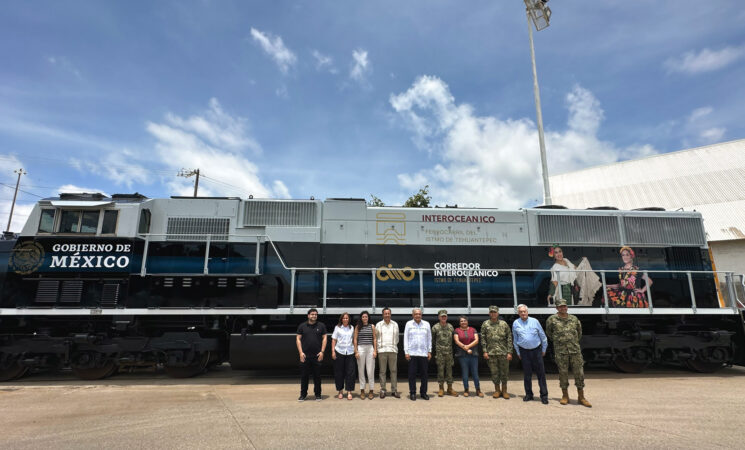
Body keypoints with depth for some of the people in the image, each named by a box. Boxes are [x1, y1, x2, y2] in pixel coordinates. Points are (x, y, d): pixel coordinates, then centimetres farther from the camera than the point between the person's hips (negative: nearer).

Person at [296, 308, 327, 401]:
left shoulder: (321, 326, 6)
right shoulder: (302, 326, 6)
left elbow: (324, 338, 5)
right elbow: (298, 339, 5)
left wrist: (322, 352, -4)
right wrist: (301, 352, -4)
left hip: (317, 355, 0)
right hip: (305, 356, 0)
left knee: (317, 376, 6)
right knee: (304, 376, 5)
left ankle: (318, 394, 18)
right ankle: (303, 394, 18)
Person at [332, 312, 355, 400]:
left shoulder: (352, 328, 10)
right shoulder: (337, 327, 3)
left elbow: (354, 340, 14)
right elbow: (334, 340, 3)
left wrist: (356, 350, 6)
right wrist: (333, 351, -4)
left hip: (350, 352, 1)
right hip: (339, 352, -1)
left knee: (350, 372, -2)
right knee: (339, 372, 5)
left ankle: (349, 392, 5)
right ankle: (340, 391, 18)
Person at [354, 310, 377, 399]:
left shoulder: (372, 326, 8)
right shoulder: (358, 327, 6)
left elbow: (374, 339, 8)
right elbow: (355, 339, 5)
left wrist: (375, 350, 1)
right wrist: (356, 351, -2)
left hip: (370, 349, 0)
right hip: (360, 349, 0)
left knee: (370, 371, -1)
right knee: (361, 370, 4)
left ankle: (371, 391, 8)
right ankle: (362, 390, 14)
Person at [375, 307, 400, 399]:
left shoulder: (395, 324, 9)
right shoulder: (378, 325, 5)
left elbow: (397, 338, 14)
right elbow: (376, 337, 9)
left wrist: (394, 345, 9)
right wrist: (379, 346, 4)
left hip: (393, 350, 1)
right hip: (382, 350, -1)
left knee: (394, 371, 2)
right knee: (382, 371, 1)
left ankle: (394, 390, 10)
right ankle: (382, 390, 8)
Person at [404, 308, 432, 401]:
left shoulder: (426, 324, 9)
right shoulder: (409, 324, 5)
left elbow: (429, 338, 12)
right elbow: (406, 338, 4)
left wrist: (429, 351, 6)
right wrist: (406, 352, -2)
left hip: (424, 353, 2)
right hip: (412, 353, -1)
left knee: (424, 374, 4)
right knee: (412, 374, 0)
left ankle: (423, 392, 15)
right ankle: (412, 393, 10)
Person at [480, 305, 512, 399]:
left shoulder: (504, 324, 3)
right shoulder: (485, 324, 5)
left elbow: (509, 338, 2)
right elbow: (483, 339, 4)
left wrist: (509, 352, -5)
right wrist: (485, 351, -3)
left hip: (503, 352, 0)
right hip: (491, 353, 0)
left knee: (504, 372, 5)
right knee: (494, 372, 6)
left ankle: (504, 390, 19)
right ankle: (497, 390, 20)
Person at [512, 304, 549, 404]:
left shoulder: (534, 321, 0)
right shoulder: (515, 323, 2)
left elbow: (543, 336, 7)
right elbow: (515, 339, 11)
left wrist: (544, 349, 8)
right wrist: (518, 352, 11)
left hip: (536, 350, -1)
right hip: (524, 351, 1)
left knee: (541, 373, 0)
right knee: (527, 374, 6)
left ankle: (544, 395, 7)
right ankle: (529, 394, 18)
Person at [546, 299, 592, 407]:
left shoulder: (574, 319, 7)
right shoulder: (552, 319, -1)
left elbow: (579, 332, 23)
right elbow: (548, 332, 14)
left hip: (575, 350, 2)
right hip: (560, 351, -2)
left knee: (579, 373, 3)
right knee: (563, 373, 4)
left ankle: (581, 397, 14)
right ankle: (565, 396, 17)